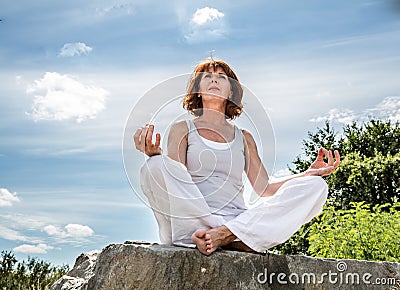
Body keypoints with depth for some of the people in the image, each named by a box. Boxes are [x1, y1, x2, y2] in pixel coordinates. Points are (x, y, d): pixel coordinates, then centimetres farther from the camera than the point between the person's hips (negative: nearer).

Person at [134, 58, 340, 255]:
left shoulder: (244, 138, 23)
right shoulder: (182, 129, 15)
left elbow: (265, 188, 15)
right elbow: (173, 179, 0)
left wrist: (310, 173, 5)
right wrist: (155, 155, -20)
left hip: (239, 221, 3)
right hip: (191, 223, -3)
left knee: (315, 186, -14)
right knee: (156, 165, -27)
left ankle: (225, 234, -31)